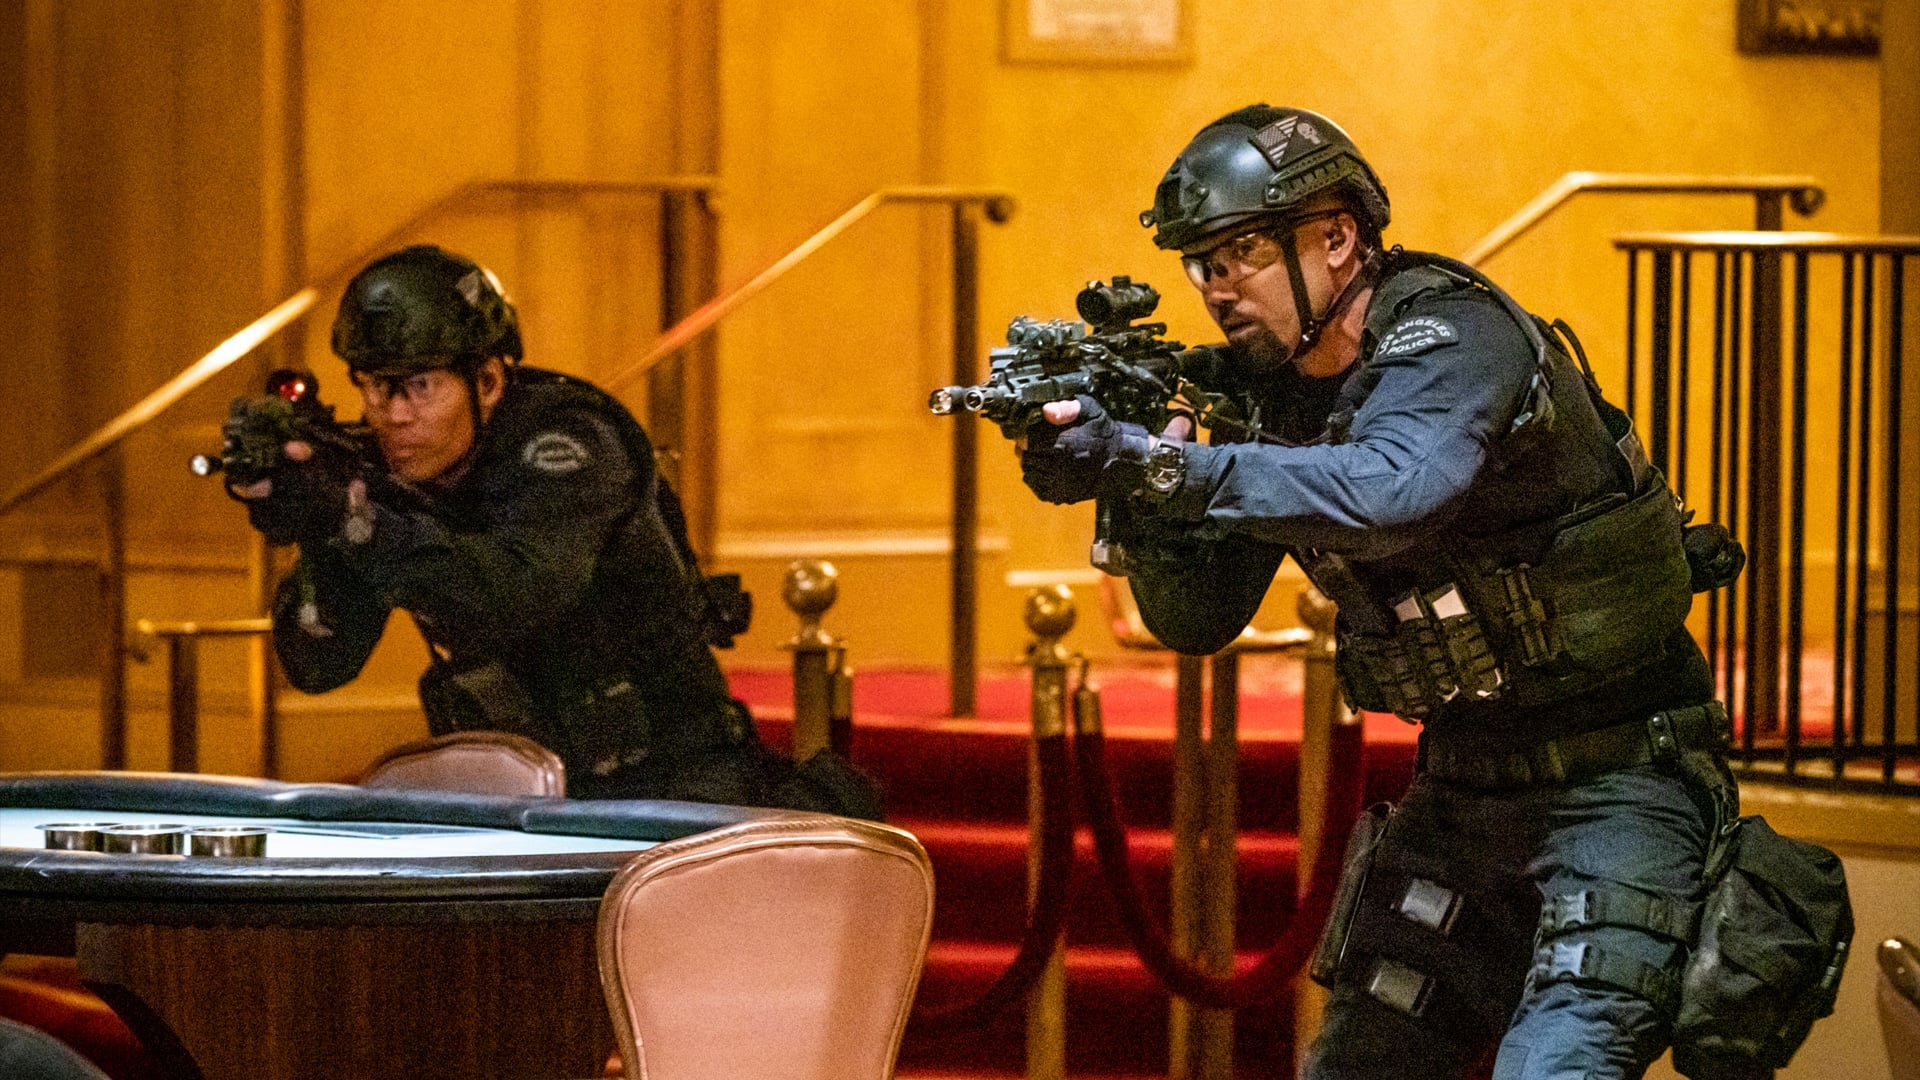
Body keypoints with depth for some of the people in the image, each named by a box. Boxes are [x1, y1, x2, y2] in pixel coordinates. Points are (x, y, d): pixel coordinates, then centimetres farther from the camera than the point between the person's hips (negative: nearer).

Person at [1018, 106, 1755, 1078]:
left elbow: (1392, 493, -40)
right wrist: (1128, 488, -17)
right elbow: (1199, 619, 3)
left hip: (1613, 781, -8)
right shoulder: (1277, 392, 4)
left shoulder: (1452, 334, -19)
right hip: (1463, 787, 8)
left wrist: (1153, 466, -43)